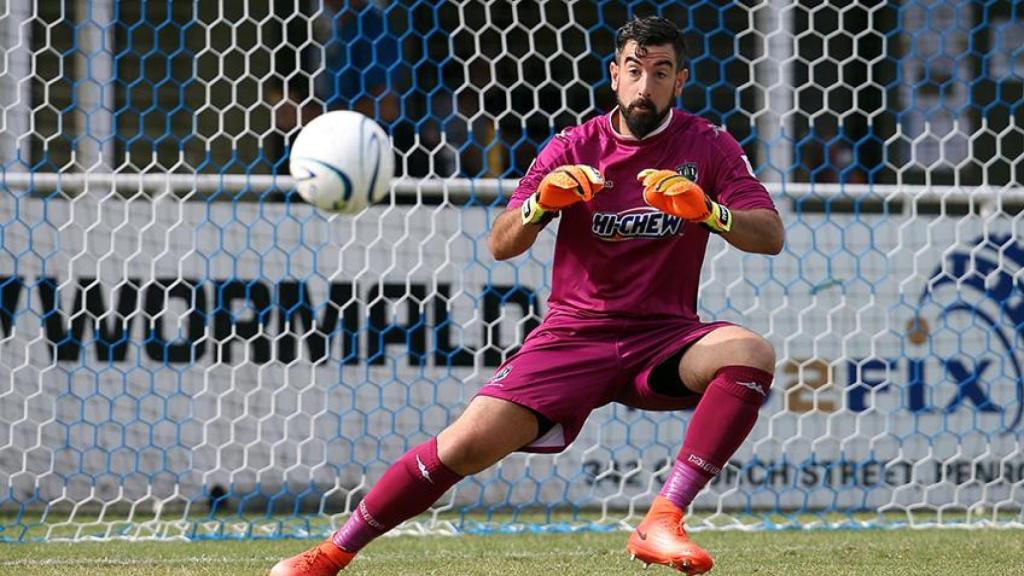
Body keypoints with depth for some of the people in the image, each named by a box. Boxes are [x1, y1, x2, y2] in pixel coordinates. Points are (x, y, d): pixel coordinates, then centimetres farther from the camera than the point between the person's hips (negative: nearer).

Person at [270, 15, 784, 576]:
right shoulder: (573, 149, 1)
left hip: (663, 338, 0)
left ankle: (661, 521, -35)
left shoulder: (708, 146, 0)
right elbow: (500, 245, -5)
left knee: (751, 354, -32)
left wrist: (706, 210, -31)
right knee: (468, 444, -16)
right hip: (575, 335, 0)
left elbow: (770, 235, -10)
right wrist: (540, 202, -27)